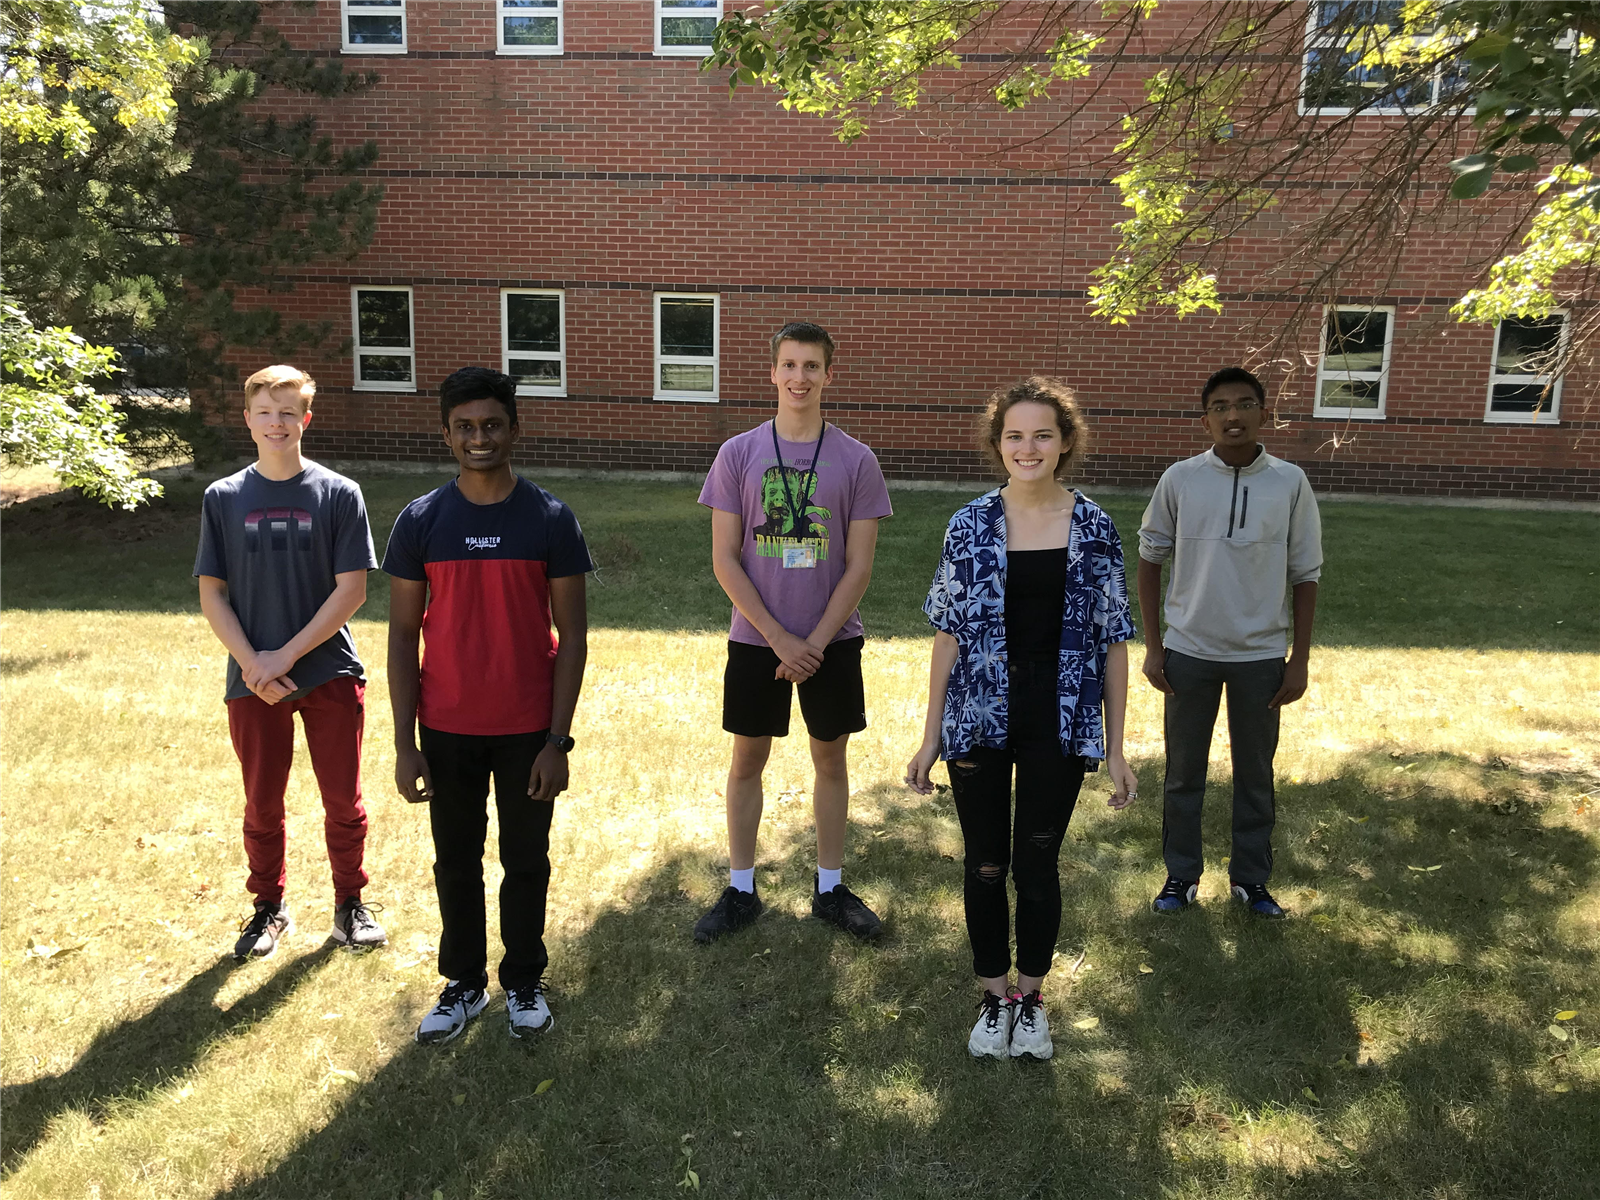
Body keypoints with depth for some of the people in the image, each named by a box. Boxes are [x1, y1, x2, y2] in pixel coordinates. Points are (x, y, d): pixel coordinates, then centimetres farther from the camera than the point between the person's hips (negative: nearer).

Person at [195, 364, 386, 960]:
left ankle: (349, 904, 26)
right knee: (263, 804, 12)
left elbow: (352, 589, -7)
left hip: (330, 672, -1)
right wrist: (250, 662, -11)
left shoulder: (339, 494, -4)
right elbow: (211, 593, 2)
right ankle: (269, 908, 32)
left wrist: (287, 654, -13)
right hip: (253, 680, 2)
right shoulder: (224, 498, 2)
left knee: (344, 800, 7)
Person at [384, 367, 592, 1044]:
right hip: (447, 731, 1)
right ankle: (463, 983, 34)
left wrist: (558, 741, -9)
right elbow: (402, 638, 0)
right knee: (456, 861, 14)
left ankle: (524, 982, 33)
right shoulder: (420, 522, -3)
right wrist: (404, 745, -4)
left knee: (526, 860, 13)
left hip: (528, 729, -1)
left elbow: (572, 637, -5)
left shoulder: (551, 520, -7)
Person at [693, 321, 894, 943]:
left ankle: (830, 887, 27)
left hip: (832, 641, 0)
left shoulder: (856, 460, -4)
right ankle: (740, 891, 25)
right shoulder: (738, 453, -4)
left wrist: (814, 643, -11)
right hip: (755, 640, 0)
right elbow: (725, 559, -6)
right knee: (747, 758, 9)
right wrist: (779, 638, -12)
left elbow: (859, 566, -4)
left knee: (831, 759, 11)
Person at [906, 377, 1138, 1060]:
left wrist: (1116, 748, 1)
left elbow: (1112, 642, 1)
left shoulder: (1095, 529, -2)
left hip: (1058, 727, 0)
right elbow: (948, 634, 1)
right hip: (980, 724, 1)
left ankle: (1031, 996, 34)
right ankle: (994, 996, 33)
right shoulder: (970, 526, -2)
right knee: (985, 868, 12)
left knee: (1038, 868, 11)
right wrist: (930, 737, 1)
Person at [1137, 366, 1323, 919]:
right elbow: (1150, 559, 2)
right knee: (1184, 773, 12)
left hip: (1260, 656, 0)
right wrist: (1152, 645, -1)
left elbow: (1304, 575, 1)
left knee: (1255, 775, 14)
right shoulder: (1179, 479, -7)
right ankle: (1181, 875, 29)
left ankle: (1251, 878, 32)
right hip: (1189, 651, 0)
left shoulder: (1290, 483, -5)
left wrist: (1300, 660, -1)